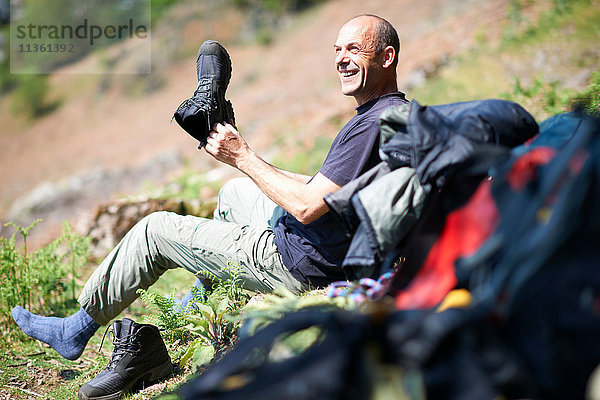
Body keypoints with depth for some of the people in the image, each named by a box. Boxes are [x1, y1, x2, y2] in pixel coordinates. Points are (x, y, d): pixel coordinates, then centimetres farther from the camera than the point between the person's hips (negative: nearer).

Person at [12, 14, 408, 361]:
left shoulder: (376, 123, -25)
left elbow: (307, 207, -28)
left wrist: (243, 156, -16)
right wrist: (251, 163, 11)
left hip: (300, 266, -10)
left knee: (156, 230, 3)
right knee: (235, 191, 32)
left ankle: (79, 329, 19)